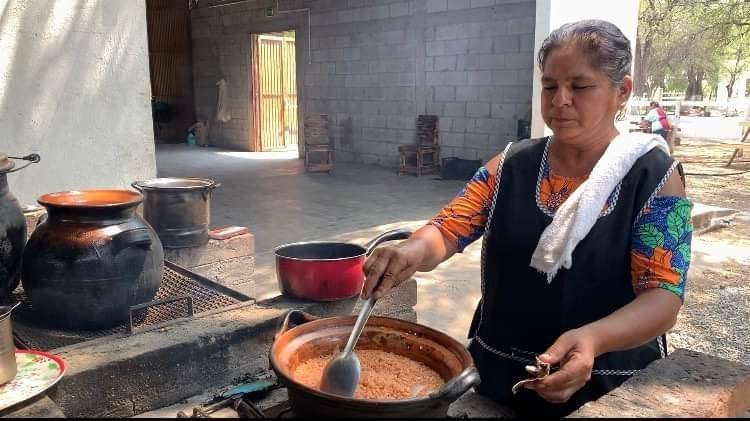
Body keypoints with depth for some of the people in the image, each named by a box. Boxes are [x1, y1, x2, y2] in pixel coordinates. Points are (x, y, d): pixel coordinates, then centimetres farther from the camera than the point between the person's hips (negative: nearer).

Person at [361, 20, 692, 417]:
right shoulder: (511, 165, -2)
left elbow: (663, 296, -18)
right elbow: (445, 232, -7)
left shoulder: (655, 177, -11)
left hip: (607, 389, -2)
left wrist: (592, 338, -37)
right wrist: (414, 250, -31)